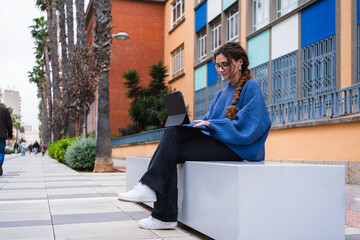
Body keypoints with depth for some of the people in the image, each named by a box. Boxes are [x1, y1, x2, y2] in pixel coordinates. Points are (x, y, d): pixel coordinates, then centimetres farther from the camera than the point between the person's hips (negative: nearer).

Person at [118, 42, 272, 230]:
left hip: (236, 147, -7)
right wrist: (197, 123, -1)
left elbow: (247, 125, -14)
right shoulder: (222, 93, 24)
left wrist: (211, 125, -18)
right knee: (174, 131, -20)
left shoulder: (251, 86, -2)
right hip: (217, 140, 7)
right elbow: (209, 121, 19)